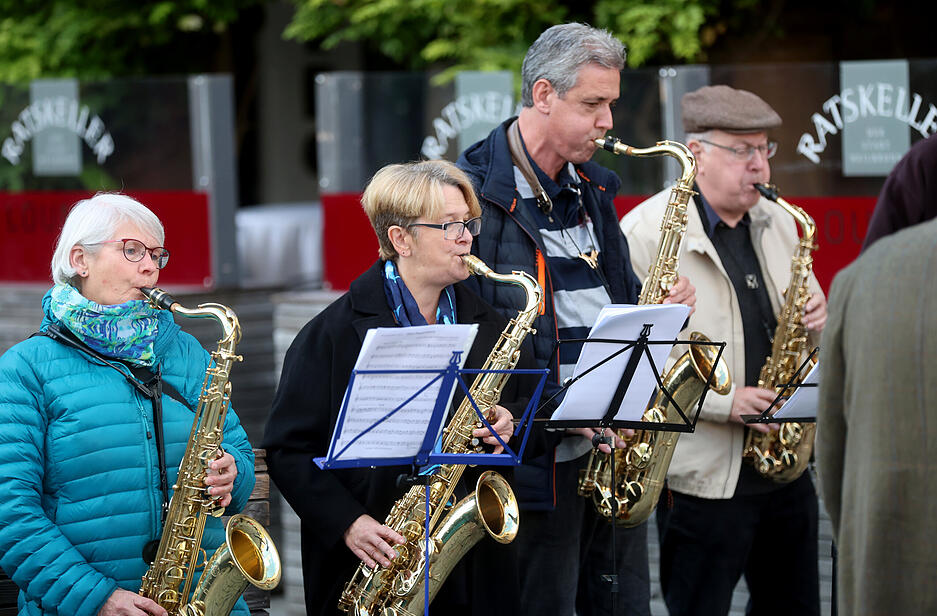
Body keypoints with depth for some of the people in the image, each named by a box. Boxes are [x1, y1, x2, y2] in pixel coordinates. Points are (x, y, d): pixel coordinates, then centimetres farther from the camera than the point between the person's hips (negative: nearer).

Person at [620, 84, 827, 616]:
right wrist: (723, 402, -21)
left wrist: (815, 318, -2)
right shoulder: (647, 232, -11)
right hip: (703, 472, -7)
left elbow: (804, 313, 23)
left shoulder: (778, 224, 11)